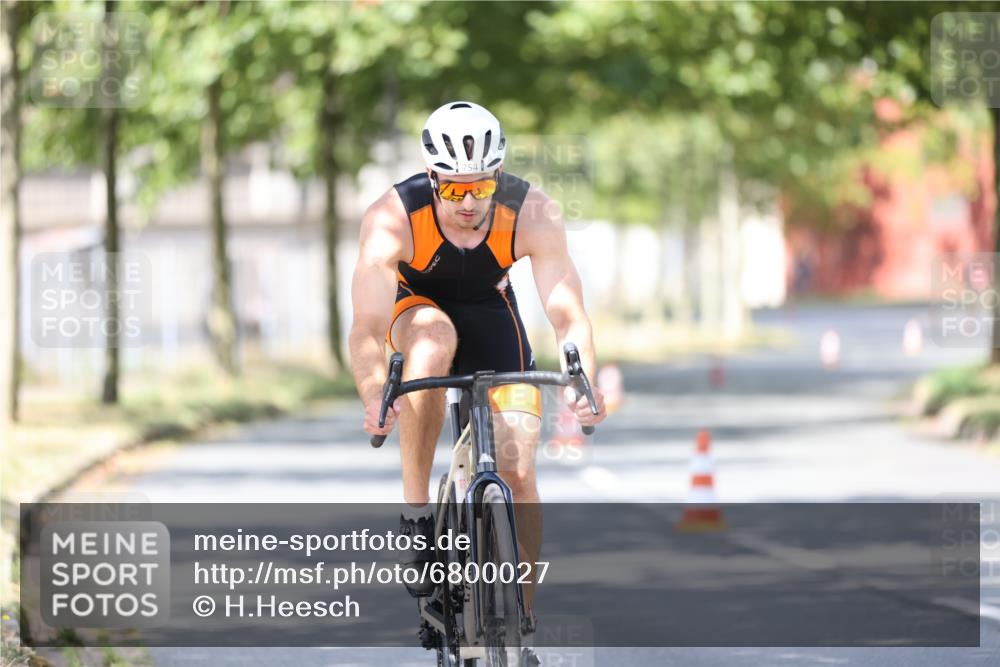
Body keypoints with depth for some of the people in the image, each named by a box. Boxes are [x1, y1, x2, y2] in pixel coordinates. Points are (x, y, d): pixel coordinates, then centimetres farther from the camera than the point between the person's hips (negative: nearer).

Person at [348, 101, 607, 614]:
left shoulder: (533, 214, -30)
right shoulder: (392, 219, -34)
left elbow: (568, 315, -32)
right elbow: (367, 329, -39)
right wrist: (374, 398, -58)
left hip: (490, 310, 2)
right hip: (415, 307, -1)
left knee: (518, 473, -13)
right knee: (435, 339, -39)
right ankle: (415, 514, -28)